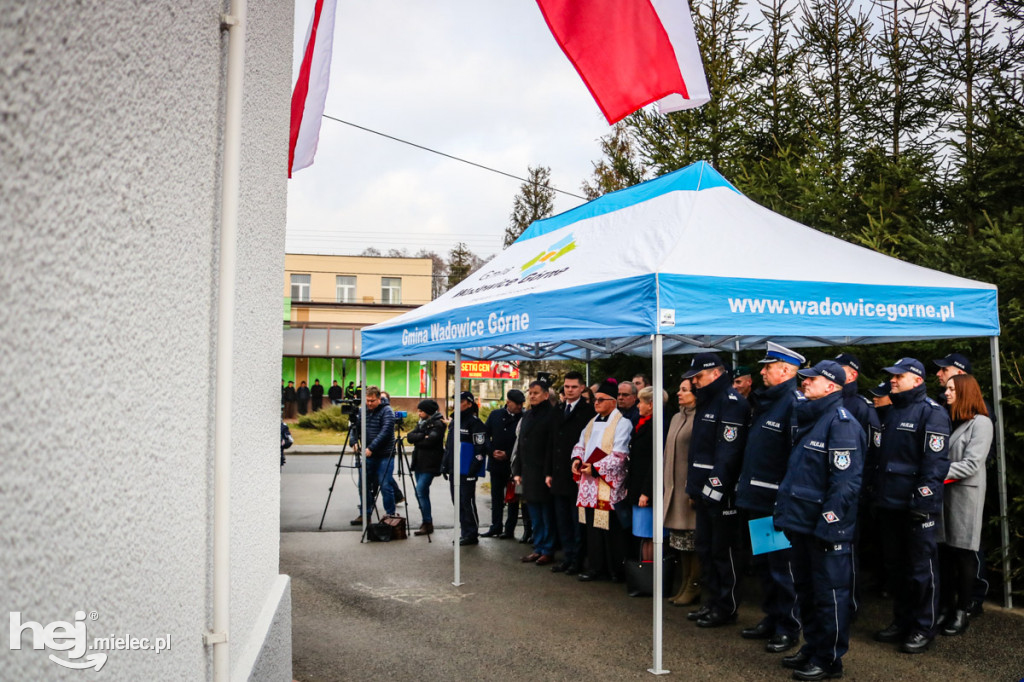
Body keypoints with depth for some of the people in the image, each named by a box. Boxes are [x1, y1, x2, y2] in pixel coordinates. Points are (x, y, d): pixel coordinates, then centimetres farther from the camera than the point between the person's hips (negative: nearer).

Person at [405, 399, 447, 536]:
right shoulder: (421, 422, 16)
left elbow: (430, 441, -22)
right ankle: (426, 521, 18)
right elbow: (410, 436, 3)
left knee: (421, 490, -14)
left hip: (430, 464, -8)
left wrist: (416, 441, -8)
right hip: (419, 462, 8)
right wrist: (422, 436, -12)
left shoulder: (438, 424, -9)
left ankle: (428, 524, -9)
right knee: (421, 492, 9)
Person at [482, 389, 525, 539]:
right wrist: (492, 451, -7)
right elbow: (485, 435, 7)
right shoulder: (495, 415, 4)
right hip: (496, 462, 4)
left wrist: (508, 454, -13)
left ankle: (509, 529, 14)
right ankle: (495, 527, 20)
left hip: (513, 464, -4)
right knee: (496, 497, 11)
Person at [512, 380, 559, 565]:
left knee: (547, 513, 1)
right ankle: (538, 548, 20)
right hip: (528, 472, 7)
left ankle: (548, 550, 9)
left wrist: (549, 473, -19)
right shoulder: (527, 415, 15)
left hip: (543, 473, -7)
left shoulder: (551, 415, -9)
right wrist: (517, 471, 13)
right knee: (534, 514, 12)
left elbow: (552, 446, -15)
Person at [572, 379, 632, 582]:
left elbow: (619, 455, -15)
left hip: (609, 484, -7)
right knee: (592, 526, 9)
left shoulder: (622, 423, -7)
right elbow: (581, 444, 22)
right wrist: (577, 459, 0)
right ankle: (595, 567, 16)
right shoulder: (592, 422, 18)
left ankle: (616, 570, 6)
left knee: (610, 527, -5)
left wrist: (595, 468, -17)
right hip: (590, 483, 7)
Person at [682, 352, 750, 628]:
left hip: (722, 492, -10)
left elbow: (728, 450, -22)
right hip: (705, 491, 10)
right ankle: (713, 600, 28)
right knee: (705, 549, 16)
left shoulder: (731, 402, -15)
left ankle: (727, 608, 11)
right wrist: (694, 485, 18)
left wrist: (715, 486, -24)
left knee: (723, 552, 0)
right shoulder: (707, 401, 17)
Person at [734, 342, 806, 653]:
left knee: (782, 566, 1)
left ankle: (788, 629, 12)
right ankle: (771, 618, 31)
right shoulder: (764, 401, 14)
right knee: (762, 563, 18)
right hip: (756, 499, 10)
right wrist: (743, 484, 19)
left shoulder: (795, 403, -15)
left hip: (778, 501, -9)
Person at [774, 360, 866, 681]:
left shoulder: (841, 423, -15)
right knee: (806, 590, 18)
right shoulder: (807, 418, 15)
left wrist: (827, 524, -22)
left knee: (829, 593, 2)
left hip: (826, 526, -10)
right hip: (801, 522, 10)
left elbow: (845, 481, -21)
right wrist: (787, 512, 18)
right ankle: (812, 647, 32)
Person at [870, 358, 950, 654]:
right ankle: (902, 621, 28)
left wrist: (923, 500, -22)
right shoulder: (892, 412, 17)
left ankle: (924, 628, 13)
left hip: (917, 507, -8)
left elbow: (936, 460, -17)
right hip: (890, 504, 9)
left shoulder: (931, 412, -10)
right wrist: (876, 495, 17)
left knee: (921, 568, 1)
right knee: (894, 565, 15)